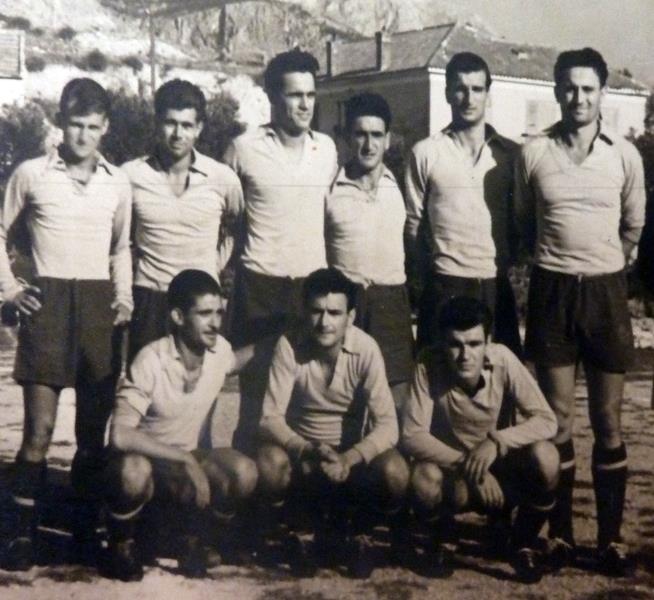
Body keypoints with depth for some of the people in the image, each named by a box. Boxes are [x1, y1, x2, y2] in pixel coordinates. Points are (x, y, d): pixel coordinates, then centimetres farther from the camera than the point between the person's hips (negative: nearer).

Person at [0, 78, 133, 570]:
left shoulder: (118, 183, 8)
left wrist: (124, 297, 7)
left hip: (99, 304, 3)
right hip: (47, 302, -2)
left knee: (93, 429, 7)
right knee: (40, 428, -6)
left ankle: (86, 530, 18)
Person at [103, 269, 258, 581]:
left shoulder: (219, 350, -8)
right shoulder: (152, 360, -25)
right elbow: (120, 435, -33)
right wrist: (184, 459, -32)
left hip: (190, 461, 4)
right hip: (145, 461, -4)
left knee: (244, 474, -26)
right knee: (133, 472, -40)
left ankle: (194, 534, 2)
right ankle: (121, 544, -7)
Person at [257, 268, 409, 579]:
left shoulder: (366, 349, -19)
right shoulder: (289, 345, -18)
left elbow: (387, 425, -22)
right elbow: (271, 417, -20)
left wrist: (349, 459, -40)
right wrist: (308, 451, -39)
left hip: (354, 451, 0)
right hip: (302, 447, 0)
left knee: (394, 474, -31)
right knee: (269, 465, -33)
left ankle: (355, 531, 3)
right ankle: (314, 526, -2)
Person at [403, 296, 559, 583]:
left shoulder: (503, 359, -21)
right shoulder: (429, 364, -22)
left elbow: (547, 421, -22)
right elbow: (412, 436, -23)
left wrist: (497, 442, -38)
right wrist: (466, 465, -33)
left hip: (502, 468, 1)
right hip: (452, 470, -1)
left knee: (544, 456, -29)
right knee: (423, 478, -34)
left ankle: (523, 545, -1)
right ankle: (442, 540, 3)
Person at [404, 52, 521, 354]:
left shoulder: (511, 153, 7)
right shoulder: (425, 153, 2)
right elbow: (414, 222, 6)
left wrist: (509, 261, 3)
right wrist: (426, 272, 3)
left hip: (496, 284, 2)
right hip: (444, 285, -2)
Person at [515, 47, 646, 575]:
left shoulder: (625, 156, 0)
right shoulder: (534, 153, -1)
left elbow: (633, 226, 14)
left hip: (605, 290, 1)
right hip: (552, 290, 0)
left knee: (608, 422, 5)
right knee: (558, 419, 4)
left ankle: (611, 535, 14)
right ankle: (560, 531, 15)